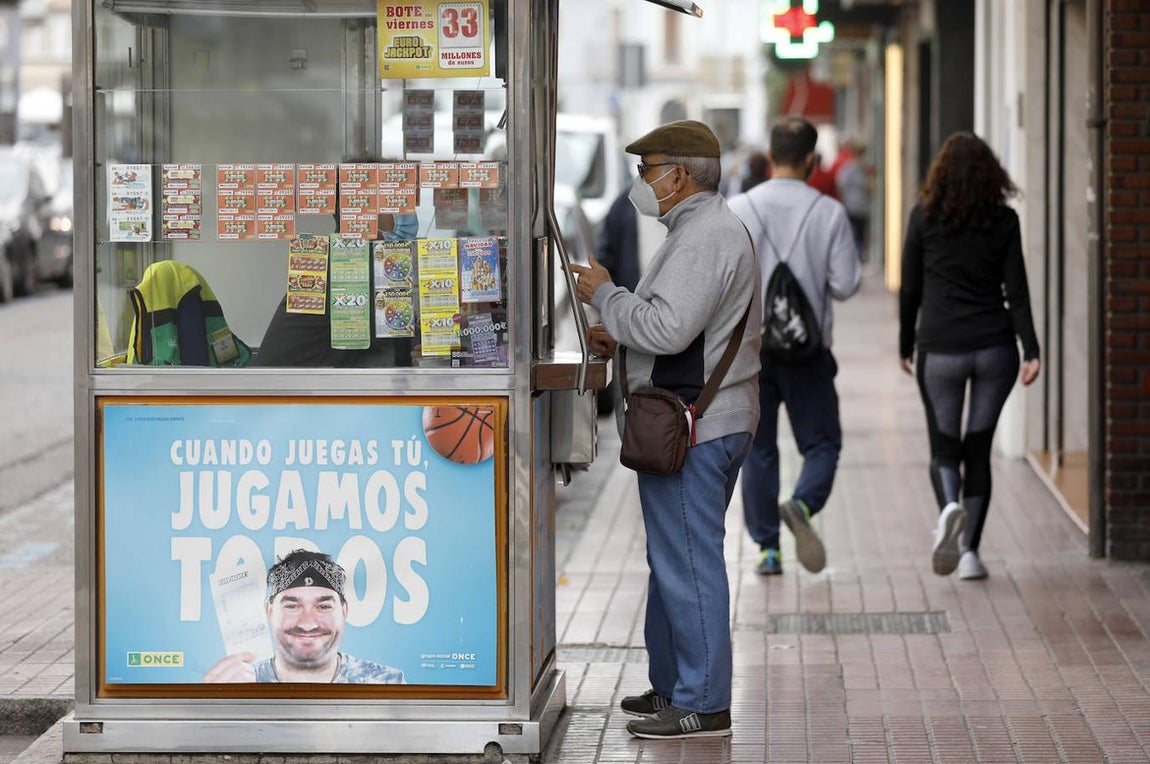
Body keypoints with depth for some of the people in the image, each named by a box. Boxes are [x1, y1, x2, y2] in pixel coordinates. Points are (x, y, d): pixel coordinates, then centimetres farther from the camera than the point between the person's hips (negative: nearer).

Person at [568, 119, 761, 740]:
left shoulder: (704, 237, -17)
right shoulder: (714, 228, 20)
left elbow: (668, 328, -25)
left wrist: (604, 293, -11)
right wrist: (621, 339, 15)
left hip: (692, 428, -11)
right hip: (713, 419, 11)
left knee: (688, 562, -7)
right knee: (675, 558, 17)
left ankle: (702, 705, -3)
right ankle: (673, 686, 26)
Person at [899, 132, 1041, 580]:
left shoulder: (925, 216, -2)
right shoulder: (1004, 220, 0)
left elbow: (910, 288, 2)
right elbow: (1016, 290, -4)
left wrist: (906, 345, 13)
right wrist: (1031, 351, -5)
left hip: (940, 350, -1)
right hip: (995, 349, 1)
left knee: (944, 445, 8)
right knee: (978, 448, 11)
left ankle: (949, 508, -23)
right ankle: (969, 550, 9)